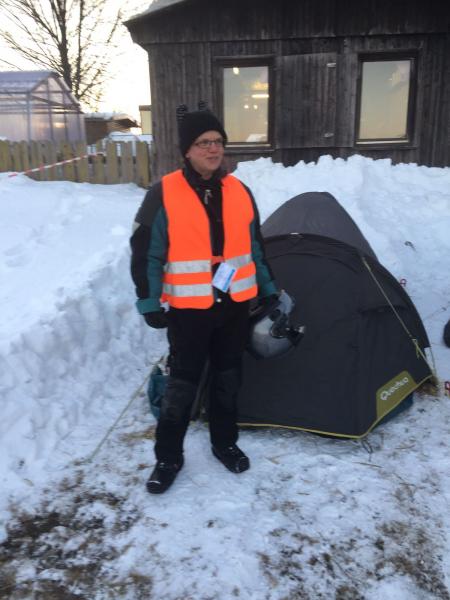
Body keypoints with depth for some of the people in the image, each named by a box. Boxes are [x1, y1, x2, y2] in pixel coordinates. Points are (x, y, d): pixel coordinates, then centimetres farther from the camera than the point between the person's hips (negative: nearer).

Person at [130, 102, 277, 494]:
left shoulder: (239, 192, 5)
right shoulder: (164, 195, -10)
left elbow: (255, 247, 12)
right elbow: (146, 253, -9)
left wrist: (268, 290, 13)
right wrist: (150, 303, -11)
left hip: (235, 304, 4)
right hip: (189, 308, -4)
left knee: (228, 377, 16)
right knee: (182, 382, 4)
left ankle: (225, 442, 36)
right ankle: (168, 457, 22)